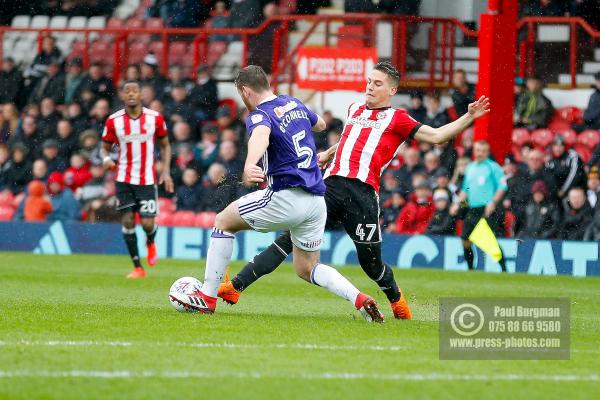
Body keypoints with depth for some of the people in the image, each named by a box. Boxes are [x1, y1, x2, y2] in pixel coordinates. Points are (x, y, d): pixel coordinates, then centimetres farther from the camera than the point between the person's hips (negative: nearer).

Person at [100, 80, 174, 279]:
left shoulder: (155, 118, -3)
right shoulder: (114, 121, -3)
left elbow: (165, 145, 9)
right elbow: (105, 147, 6)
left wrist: (166, 171, -3)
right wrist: (106, 158, -18)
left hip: (147, 179, -1)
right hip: (124, 179, 1)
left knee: (147, 224, -7)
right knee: (128, 221, -5)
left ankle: (150, 243, 30)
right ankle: (138, 268, 7)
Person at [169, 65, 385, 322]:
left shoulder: (260, 115, -8)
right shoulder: (294, 104, 15)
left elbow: (260, 136, -34)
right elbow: (320, 124, 36)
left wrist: (249, 166, -54)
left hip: (287, 197, -7)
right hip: (317, 200, 7)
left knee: (223, 221, 13)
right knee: (307, 270, 19)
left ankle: (207, 297, 10)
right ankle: (360, 300, -4)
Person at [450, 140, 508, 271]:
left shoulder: (493, 167, -2)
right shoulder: (470, 168, 18)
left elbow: (502, 187, -8)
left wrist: (493, 202, -18)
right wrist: (458, 203, 15)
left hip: (487, 210, -7)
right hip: (472, 210, 7)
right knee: (466, 241, 4)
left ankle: (503, 269, -11)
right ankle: (470, 269, 17)